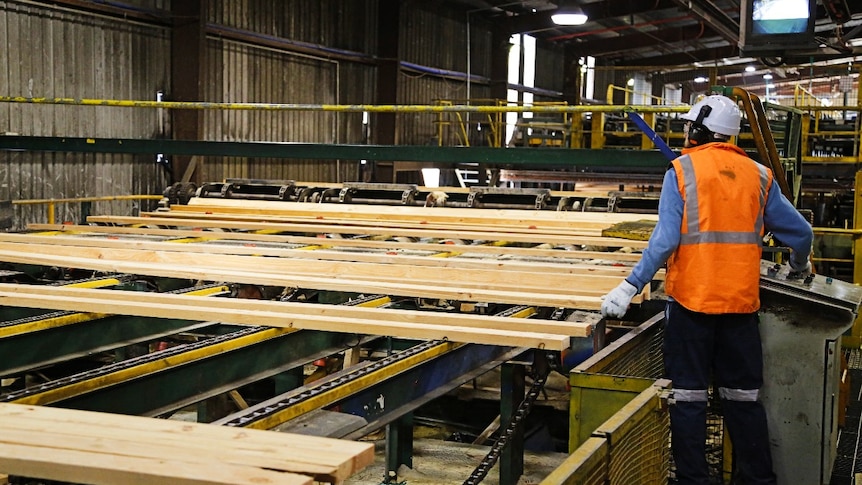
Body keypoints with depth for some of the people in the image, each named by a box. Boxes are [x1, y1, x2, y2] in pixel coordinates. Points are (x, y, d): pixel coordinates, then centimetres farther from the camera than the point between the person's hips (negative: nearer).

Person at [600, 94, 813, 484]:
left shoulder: (681, 171, -4)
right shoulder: (758, 175, 6)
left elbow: (665, 240, -15)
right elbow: (800, 232, 10)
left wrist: (631, 287, -15)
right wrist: (799, 265, 30)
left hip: (690, 299, -3)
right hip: (741, 302, 3)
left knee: (688, 395, 5)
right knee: (743, 395, 13)